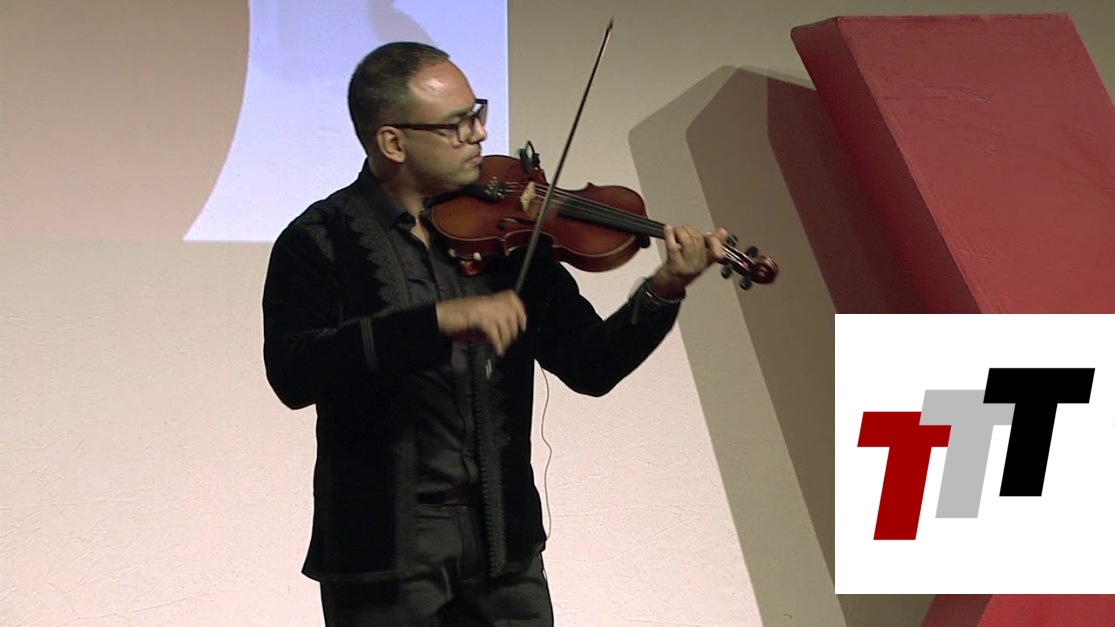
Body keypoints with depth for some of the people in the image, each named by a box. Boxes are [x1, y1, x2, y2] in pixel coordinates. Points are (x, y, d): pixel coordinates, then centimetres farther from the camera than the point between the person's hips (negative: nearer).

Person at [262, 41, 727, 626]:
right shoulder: (319, 241, -7)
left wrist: (663, 291, -14)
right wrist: (439, 320, -31)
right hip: (383, 548, -3)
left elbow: (589, 366, 3)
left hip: (505, 539, 4)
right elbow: (293, 373, -23)